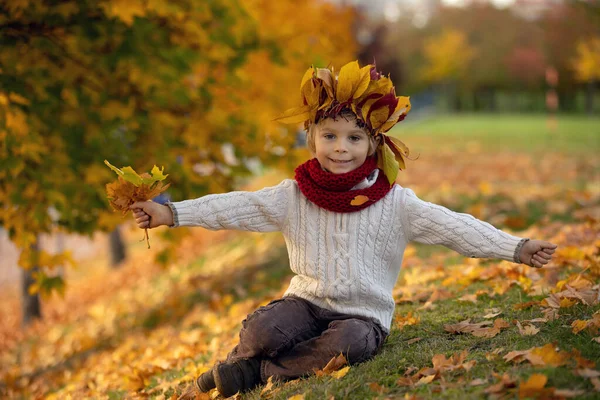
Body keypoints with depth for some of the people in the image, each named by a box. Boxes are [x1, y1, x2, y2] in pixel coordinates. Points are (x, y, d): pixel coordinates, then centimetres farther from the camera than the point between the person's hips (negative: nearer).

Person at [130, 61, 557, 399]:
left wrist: (516, 248, -17)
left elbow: (451, 226, -9)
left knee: (348, 343, -35)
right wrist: (171, 213, -11)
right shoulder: (295, 196, 0)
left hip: (362, 314, -1)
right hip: (306, 302, 1)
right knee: (260, 332, -29)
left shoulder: (394, 202, -4)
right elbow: (236, 207, -3)